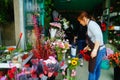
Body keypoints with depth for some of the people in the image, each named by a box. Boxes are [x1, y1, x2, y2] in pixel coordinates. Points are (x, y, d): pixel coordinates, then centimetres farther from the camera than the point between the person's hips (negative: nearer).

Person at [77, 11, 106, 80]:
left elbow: (98, 36, -27)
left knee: (92, 70, 3)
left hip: (98, 50, -9)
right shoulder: (90, 24, 12)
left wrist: (95, 50, -29)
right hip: (100, 50, 9)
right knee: (97, 69, 22)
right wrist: (88, 47, 26)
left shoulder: (91, 24, -16)